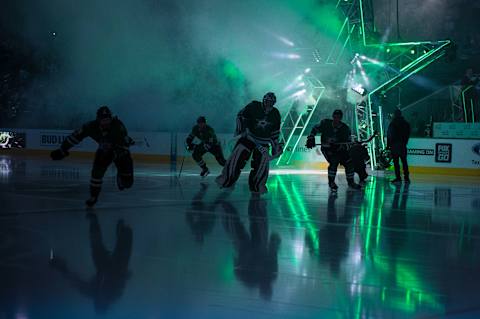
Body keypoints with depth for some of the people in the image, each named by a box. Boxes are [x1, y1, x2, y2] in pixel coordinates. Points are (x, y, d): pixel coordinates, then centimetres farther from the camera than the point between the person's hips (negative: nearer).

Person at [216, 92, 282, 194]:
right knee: (237, 155, -14)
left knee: (262, 162, -8)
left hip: (263, 142, 2)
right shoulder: (253, 106, -12)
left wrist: (275, 145, 9)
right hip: (248, 137, -2)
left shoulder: (275, 114, -1)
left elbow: (275, 131, 10)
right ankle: (226, 179, -2)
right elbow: (241, 115, -2)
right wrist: (240, 128, -15)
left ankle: (257, 185, 8)